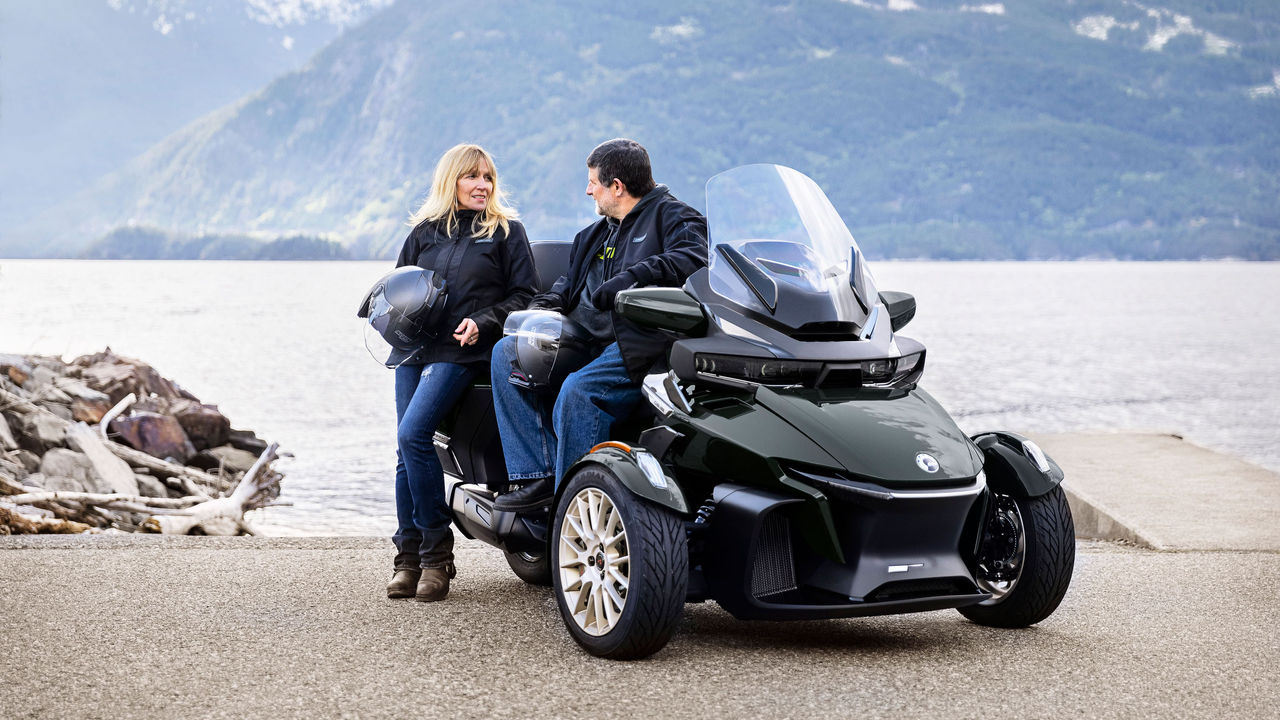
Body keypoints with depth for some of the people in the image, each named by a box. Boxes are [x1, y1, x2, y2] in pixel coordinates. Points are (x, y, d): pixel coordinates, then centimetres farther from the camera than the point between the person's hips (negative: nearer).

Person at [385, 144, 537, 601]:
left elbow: (524, 293, 2)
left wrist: (483, 322, -12)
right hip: (415, 348, 5)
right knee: (406, 451, 0)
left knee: (413, 435, -21)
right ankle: (409, 557, 7)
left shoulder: (506, 231, 6)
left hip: (462, 352, -5)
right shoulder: (425, 231, 17)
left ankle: (437, 552, -13)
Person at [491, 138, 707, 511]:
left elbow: (693, 259, -19)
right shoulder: (595, 235, 28)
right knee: (507, 351, -4)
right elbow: (570, 283, 35)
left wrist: (630, 278, -26)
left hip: (640, 343, -9)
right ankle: (539, 476, -12)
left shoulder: (671, 216, 1)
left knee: (577, 391, -33)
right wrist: (544, 306, 12)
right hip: (587, 340, 9)